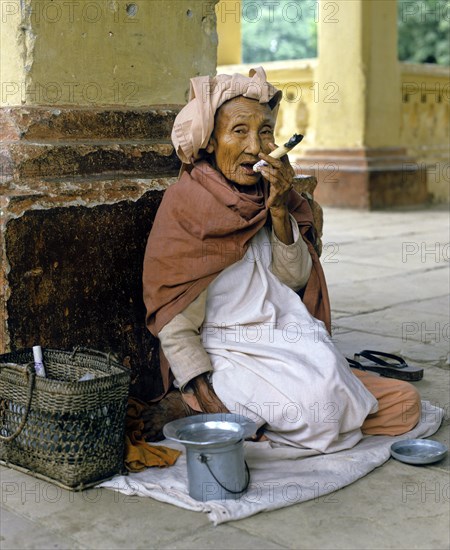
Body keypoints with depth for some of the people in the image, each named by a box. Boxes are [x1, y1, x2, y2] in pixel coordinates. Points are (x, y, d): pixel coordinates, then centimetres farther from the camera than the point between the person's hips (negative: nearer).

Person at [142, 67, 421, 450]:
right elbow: (176, 328, -12)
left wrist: (279, 209, -9)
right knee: (321, 404, -31)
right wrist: (208, 401, -22)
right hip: (225, 357, -6)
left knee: (406, 402, -5)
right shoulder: (188, 206, -10)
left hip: (291, 352, 7)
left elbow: (295, 280, 4)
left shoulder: (269, 197, 9)